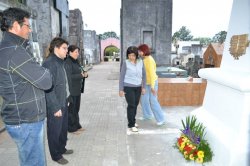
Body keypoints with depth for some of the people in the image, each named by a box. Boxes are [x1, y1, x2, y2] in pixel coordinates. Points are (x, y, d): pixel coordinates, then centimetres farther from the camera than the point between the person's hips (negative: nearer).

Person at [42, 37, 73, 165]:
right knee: (55, 131, 9)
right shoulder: (49, 63, -19)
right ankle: (56, 155, 26)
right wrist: (55, 107, -21)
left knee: (63, 128, 21)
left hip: (63, 102, 9)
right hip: (55, 105, -9)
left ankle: (62, 149, 41)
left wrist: (66, 99, 15)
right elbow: (49, 88, -22)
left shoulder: (60, 62, 10)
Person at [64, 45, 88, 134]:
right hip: (71, 90, -9)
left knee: (76, 108, 17)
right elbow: (69, 76, -21)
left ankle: (77, 125, 29)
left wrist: (84, 73, -3)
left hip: (77, 89, 9)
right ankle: (72, 128, 15)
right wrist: (81, 75, -21)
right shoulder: (67, 63, -14)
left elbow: (78, 72, 18)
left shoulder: (76, 61, 13)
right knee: (72, 109, 3)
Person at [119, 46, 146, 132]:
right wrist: (121, 89, -7)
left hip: (138, 87, 4)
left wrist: (143, 87, 8)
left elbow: (143, 75, 8)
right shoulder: (126, 63, -9)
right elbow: (122, 76, -6)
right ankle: (131, 124, 8)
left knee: (135, 105, 12)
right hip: (128, 87, -4)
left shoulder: (140, 62, 0)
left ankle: (133, 121, 31)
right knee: (131, 105, -4)